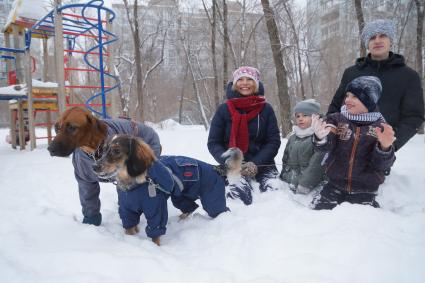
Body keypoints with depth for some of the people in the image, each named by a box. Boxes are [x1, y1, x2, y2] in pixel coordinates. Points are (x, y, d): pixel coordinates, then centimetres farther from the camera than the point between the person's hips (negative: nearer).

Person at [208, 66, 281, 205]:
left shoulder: (266, 109, 5)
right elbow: (213, 143, 2)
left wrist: (256, 163, -14)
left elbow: (274, 141, 1)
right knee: (239, 196, -29)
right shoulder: (224, 109, 2)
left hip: (262, 165, 2)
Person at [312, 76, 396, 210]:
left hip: (364, 192, 0)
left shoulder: (381, 127, -1)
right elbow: (325, 146, -16)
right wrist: (320, 137, -40)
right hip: (334, 186, 1)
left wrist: (385, 147, -30)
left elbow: (383, 164, -8)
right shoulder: (336, 119, 0)